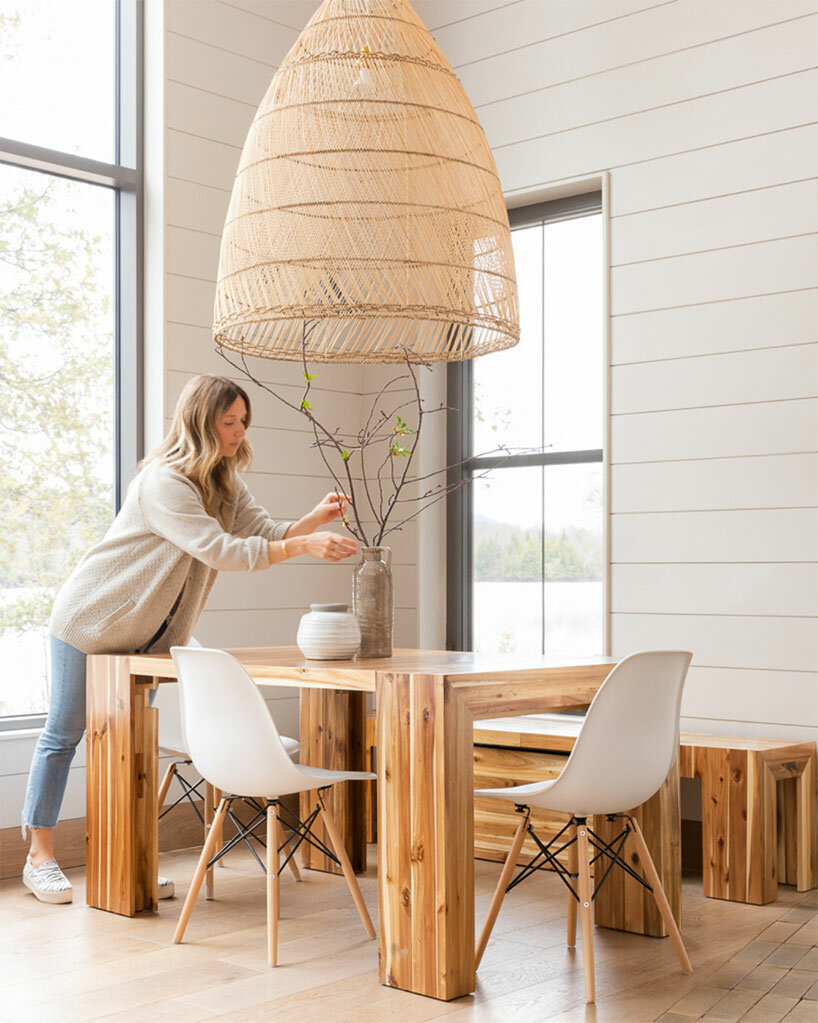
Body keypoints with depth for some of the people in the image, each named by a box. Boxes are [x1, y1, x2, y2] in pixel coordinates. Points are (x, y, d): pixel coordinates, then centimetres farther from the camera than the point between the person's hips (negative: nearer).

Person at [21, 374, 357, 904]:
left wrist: (314, 520, -24)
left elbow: (266, 532, -4)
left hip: (147, 634, 8)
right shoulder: (164, 482, -25)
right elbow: (219, 550, -32)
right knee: (64, 733, 3)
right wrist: (304, 546, -36)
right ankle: (40, 859, 13)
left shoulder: (226, 483, 4)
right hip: (91, 621, -7)